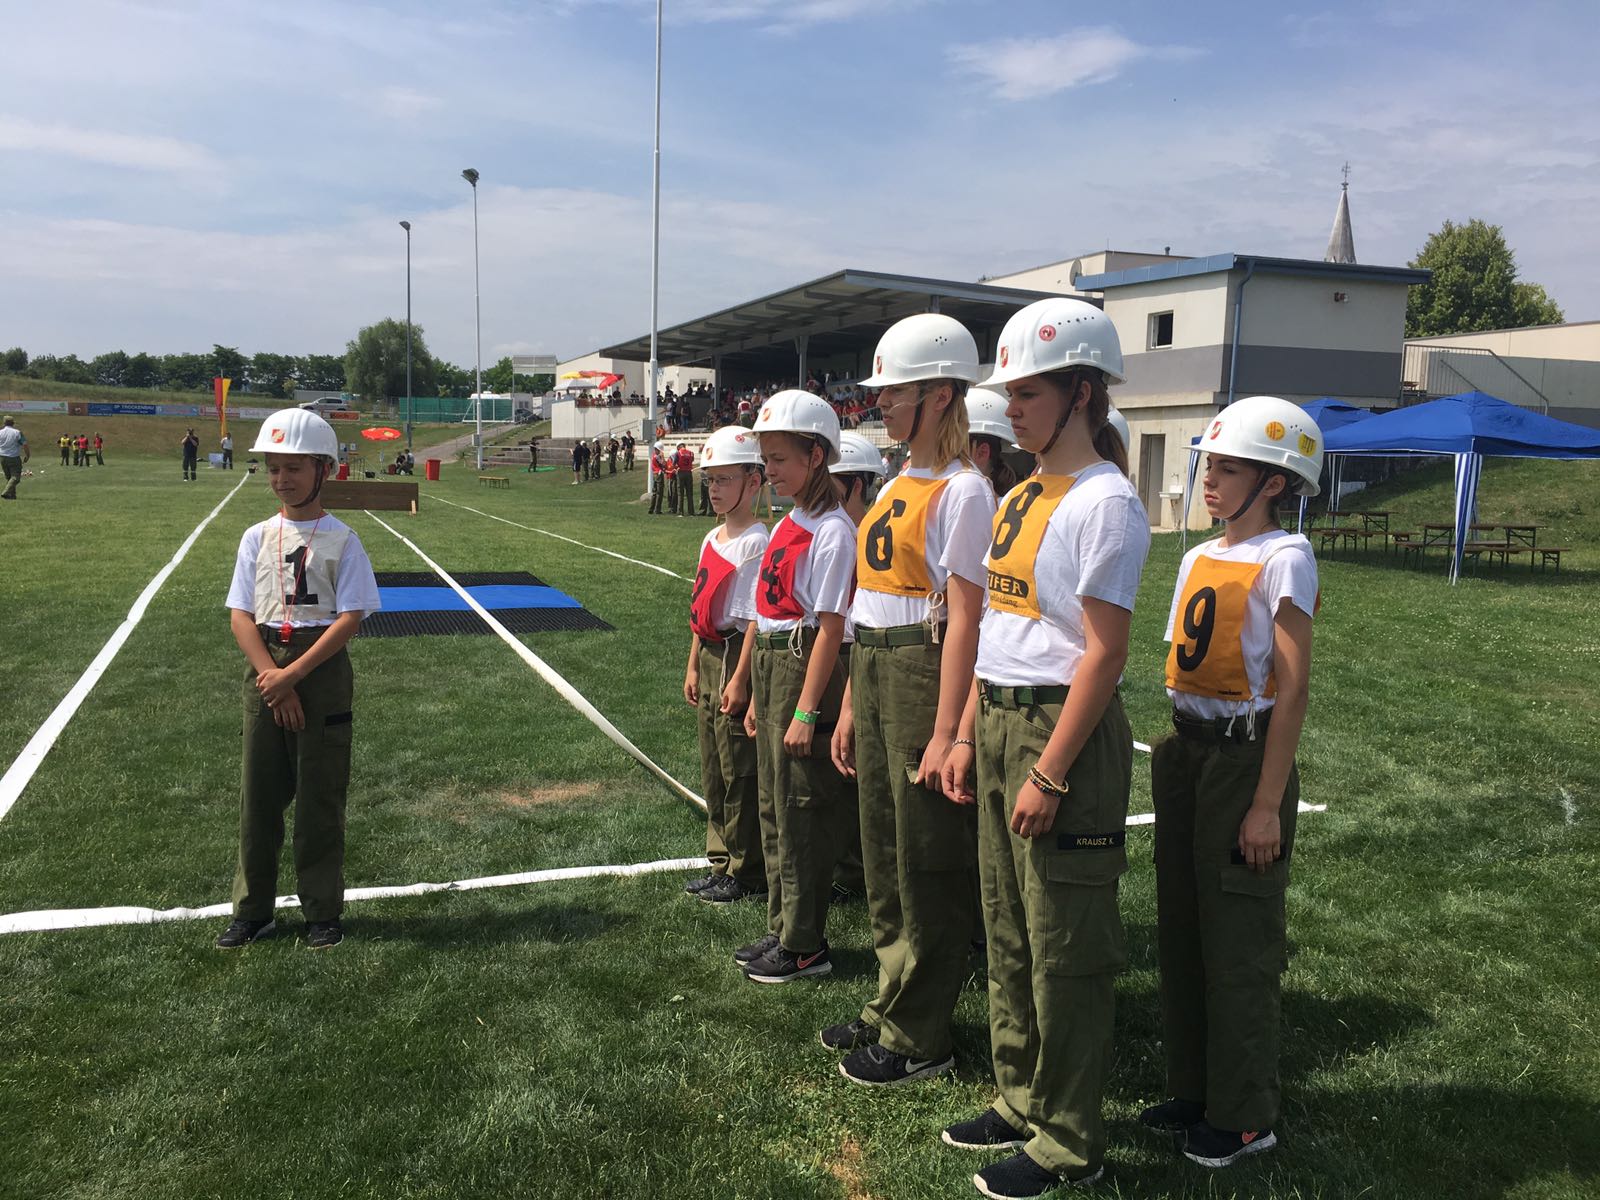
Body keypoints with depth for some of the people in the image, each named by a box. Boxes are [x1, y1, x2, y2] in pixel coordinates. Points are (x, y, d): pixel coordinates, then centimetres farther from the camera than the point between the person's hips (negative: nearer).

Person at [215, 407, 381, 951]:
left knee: (321, 795, 4)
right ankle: (252, 910, 23)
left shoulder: (341, 540, -4)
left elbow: (350, 618, -11)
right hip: (264, 671, 3)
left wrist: (292, 675, -17)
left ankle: (322, 913, 17)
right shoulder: (257, 537, 6)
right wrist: (272, 677, -12)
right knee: (258, 793, 9)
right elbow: (241, 615, 2)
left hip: (323, 669, -3)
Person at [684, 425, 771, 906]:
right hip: (709, 655, 9)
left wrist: (740, 677, -20)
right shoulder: (711, 540, 13)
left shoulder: (756, 542, -14)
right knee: (712, 769, 16)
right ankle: (722, 862, 28)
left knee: (739, 770, -1)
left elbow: (756, 616, -18)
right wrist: (694, 666, 17)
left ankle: (747, 873, 11)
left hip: (738, 656, -9)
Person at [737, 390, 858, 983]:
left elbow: (829, 627, -18)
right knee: (774, 807, 16)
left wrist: (806, 711, -19)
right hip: (770, 663, 9)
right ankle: (782, 929, 29)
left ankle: (805, 945, 13)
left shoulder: (831, 531, -14)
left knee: (801, 811, 0)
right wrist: (759, 697, 16)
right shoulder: (788, 524, 13)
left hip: (805, 667, -9)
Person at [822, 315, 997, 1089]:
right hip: (873, 671, 9)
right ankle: (890, 1010, 32)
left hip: (926, 672, -9)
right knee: (884, 853, 16)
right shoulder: (895, 487, 14)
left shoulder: (962, 491, -12)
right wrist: (852, 705, 16)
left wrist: (946, 733, -20)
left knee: (927, 864, 3)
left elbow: (964, 617, -17)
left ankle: (918, 1039, 18)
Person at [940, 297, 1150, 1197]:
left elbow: (1105, 653, -18)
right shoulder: (1022, 495, 13)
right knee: (1009, 929, 18)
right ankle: (1023, 1101, 35)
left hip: (1064, 727, -9)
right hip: (1000, 720, 9)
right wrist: (969, 735, 13)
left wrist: (1049, 772, -19)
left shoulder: (1104, 501, -14)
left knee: (1065, 946, 3)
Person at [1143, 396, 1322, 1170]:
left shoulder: (1283, 560, -12)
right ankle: (1193, 1090, 31)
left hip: (1246, 754, -7)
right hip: (1185, 751, 7)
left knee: (1237, 943, 3)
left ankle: (1244, 1117, 20)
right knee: (1180, 929, 14)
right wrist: (1171, 760, 12)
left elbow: (1293, 690, -15)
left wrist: (1267, 803, -17)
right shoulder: (1198, 558, 10)